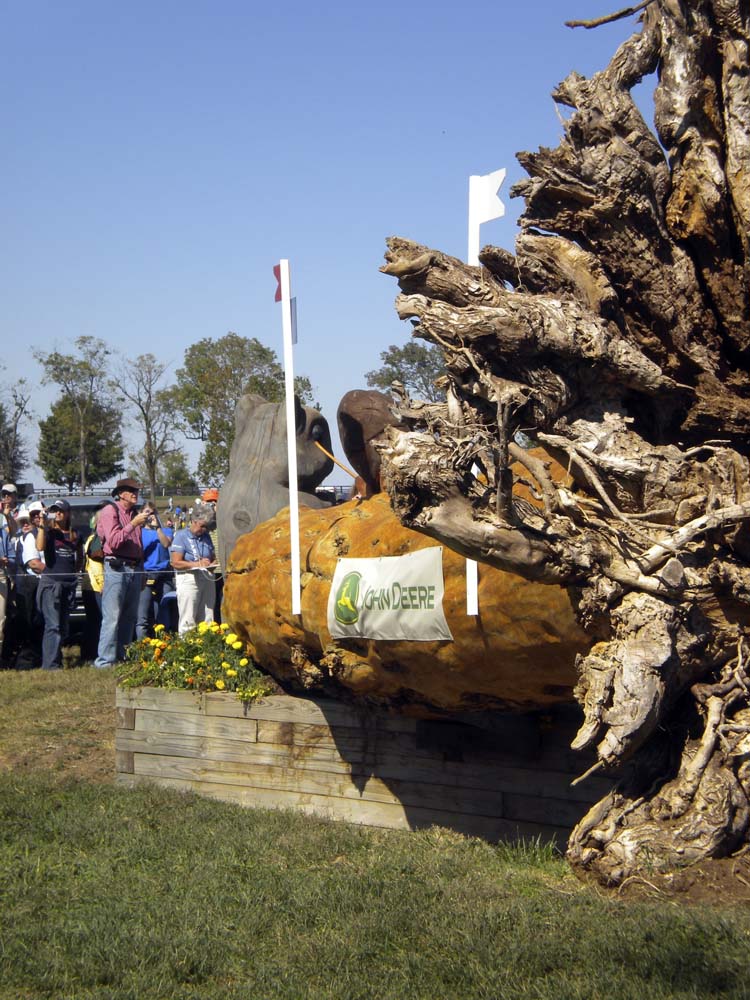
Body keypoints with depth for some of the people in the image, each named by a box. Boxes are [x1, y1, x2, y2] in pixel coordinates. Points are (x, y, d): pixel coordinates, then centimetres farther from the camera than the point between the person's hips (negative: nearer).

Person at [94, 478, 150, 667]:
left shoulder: (134, 513, 19)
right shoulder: (109, 511, -3)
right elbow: (113, 541, -14)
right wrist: (133, 524, -16)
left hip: (135, 569, 7)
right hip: (117, 568, -7)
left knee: (130, 617, 7)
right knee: (112, 617, -10)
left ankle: (122, 657, 13)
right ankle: (105, 661, -9)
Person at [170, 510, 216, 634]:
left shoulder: (206, 536, 16)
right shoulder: (181, 536, -3)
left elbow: (213, 557, 25)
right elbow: (176, 563, -10)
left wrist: (213, 564, 1)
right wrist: (198, 564, -15)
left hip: (207, 579, 6)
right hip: (189, 578, -6)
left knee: (207, 620, 5)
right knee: (188, 621, -7)